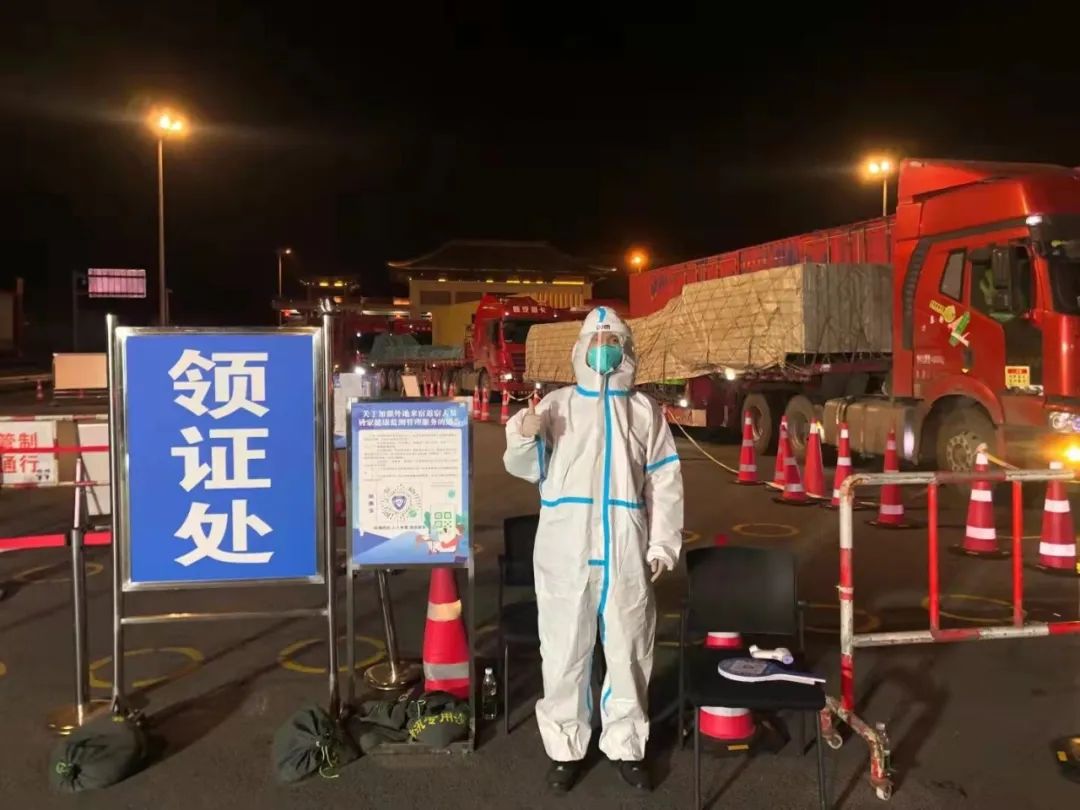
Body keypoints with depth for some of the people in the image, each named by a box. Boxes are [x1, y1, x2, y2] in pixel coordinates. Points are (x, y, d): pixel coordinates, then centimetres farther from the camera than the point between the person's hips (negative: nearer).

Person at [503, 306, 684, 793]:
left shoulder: (645, 410, 10)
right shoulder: (558, 404, 7)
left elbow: (665, 482, 9)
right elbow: (528, 468, 4)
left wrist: (662, 545, 3)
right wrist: (524, 438, -18)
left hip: (626, 552, 1)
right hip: (566, 550, -1)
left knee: (629, 652, 11)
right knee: (564, 651, 6)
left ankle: (625, 746, 27)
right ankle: (564, 748, 22)